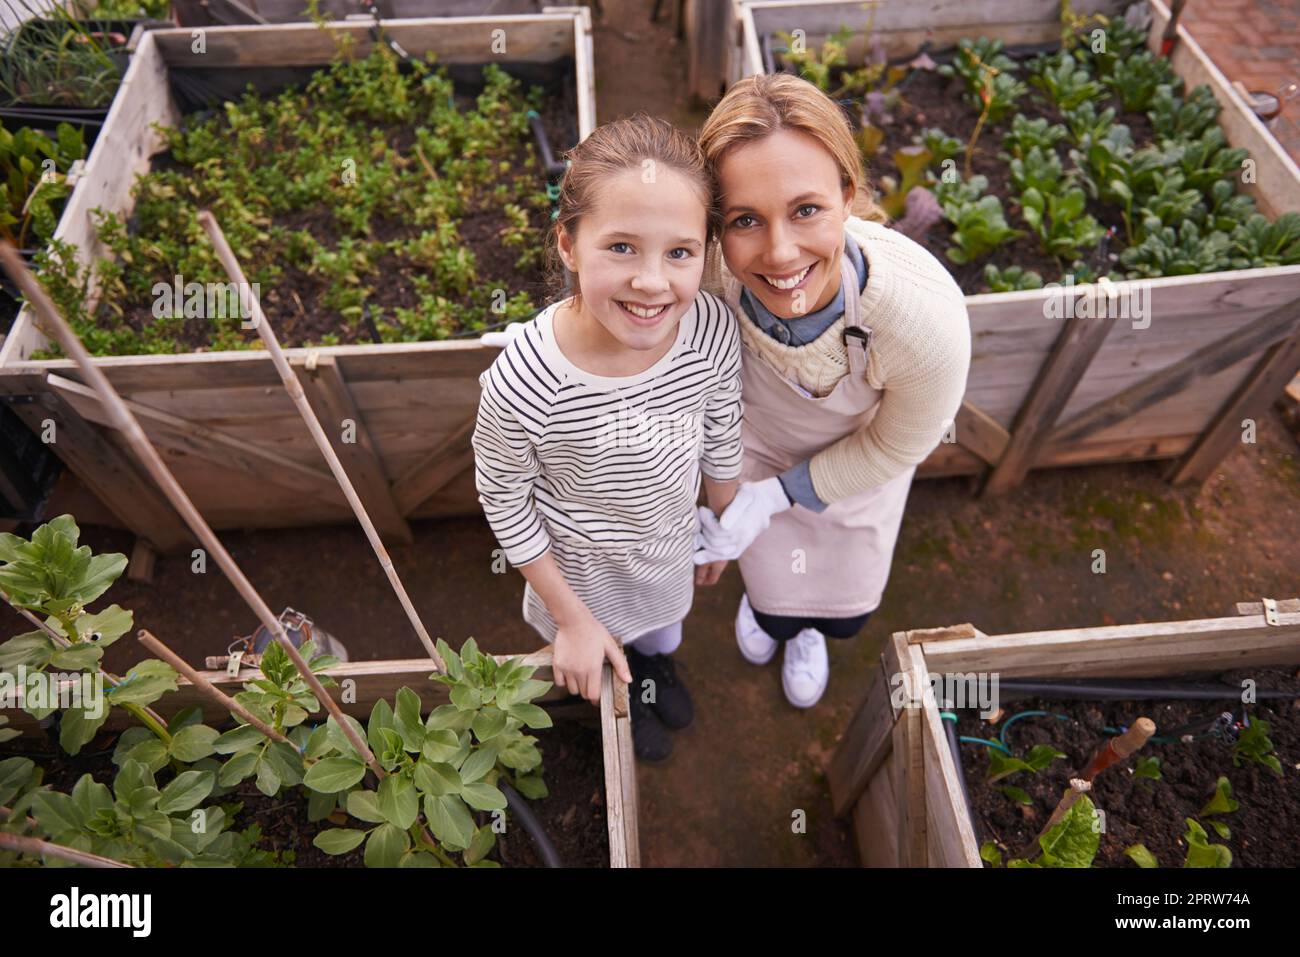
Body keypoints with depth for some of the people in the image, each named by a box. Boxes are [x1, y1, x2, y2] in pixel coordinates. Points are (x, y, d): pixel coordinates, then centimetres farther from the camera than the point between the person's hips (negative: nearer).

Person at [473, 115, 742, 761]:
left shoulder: (714, 331, -31)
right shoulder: (522, 385, -41)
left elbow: (721, 437, -9)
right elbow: (503, 498, -21)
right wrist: (571, 617, -12)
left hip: (671, 537, 3)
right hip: (581, 560, -2)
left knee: (664, 614, 37)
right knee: (597, 655, 31)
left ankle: (655, 659, 74)